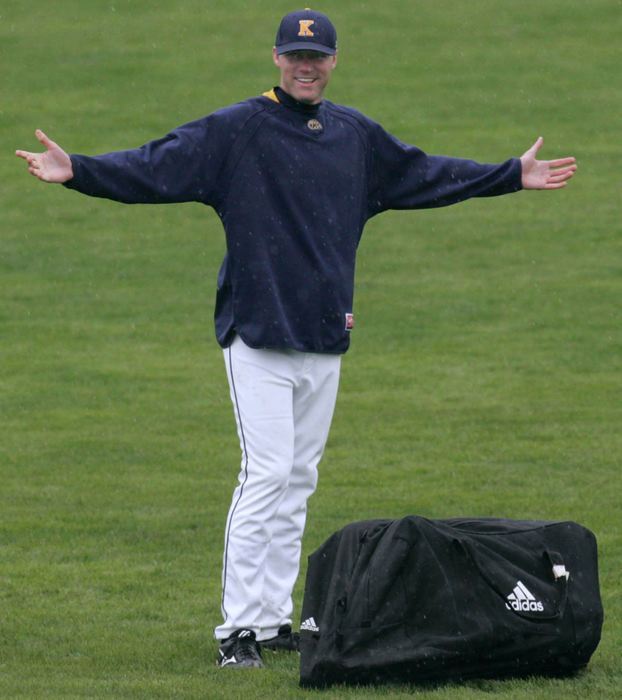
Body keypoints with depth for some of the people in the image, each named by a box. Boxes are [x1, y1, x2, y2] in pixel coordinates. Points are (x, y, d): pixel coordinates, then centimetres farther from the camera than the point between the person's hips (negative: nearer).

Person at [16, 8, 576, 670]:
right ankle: (239, 627, -12)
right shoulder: (234, 131, -5)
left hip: (325, 341, 6)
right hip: (257, 339, -6)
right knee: (266, 474, -13)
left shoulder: (356, 136, 12)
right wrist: (76, 171, -26)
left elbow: (425, 174, 25)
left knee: (298, 480, 9)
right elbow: (154, 167, -13)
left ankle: (274, 618, 15)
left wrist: (514, 175, 29)